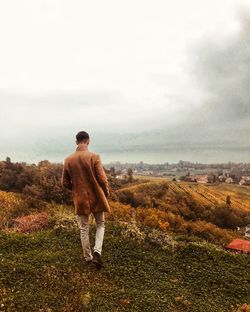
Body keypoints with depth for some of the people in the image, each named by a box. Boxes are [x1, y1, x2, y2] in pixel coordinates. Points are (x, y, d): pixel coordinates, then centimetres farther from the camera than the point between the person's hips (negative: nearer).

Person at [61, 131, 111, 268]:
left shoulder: (68, 159, -4)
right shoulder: (94, 156, -15)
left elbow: (64, 183, 2)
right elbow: (102, 178, -14)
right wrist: (107, 192, 4)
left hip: (80, 199, 3)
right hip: (96, 197, -2)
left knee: (84, 229, 16)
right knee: (100, 224, 18)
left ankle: (88, 257, 27)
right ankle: (97, 252, 1)